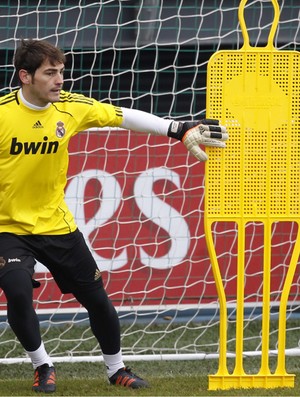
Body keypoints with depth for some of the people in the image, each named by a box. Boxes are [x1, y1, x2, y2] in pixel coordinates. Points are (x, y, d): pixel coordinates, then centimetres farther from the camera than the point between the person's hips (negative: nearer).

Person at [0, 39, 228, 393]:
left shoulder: (70, 107, -7)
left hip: (56, 224, 4)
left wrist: (180, 130, -7)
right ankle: (42, 367, 0)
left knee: (96, 297, 7)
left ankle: (116, 369, 30)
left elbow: (124, 117, -2)